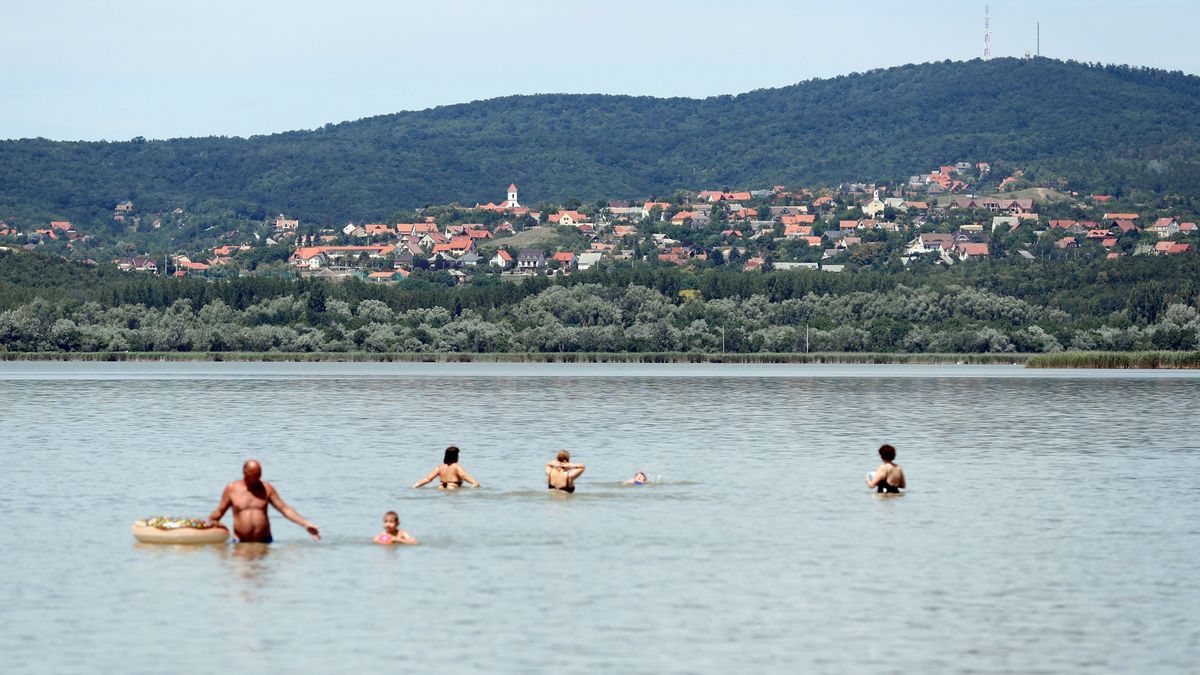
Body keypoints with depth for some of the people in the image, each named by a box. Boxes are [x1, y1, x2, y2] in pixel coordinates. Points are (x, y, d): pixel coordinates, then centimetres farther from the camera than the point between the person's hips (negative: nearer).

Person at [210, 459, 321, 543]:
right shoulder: (231, 489, 4)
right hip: (240, 543, -1)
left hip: (264, 542, 1)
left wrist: (305, 524, -4)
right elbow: (219, 512, 13)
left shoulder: (267, 488, 6)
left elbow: (285, 509, 4)